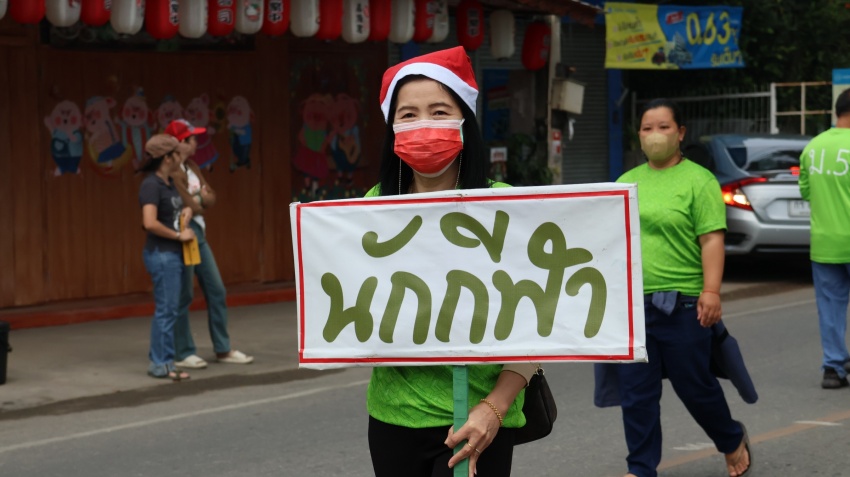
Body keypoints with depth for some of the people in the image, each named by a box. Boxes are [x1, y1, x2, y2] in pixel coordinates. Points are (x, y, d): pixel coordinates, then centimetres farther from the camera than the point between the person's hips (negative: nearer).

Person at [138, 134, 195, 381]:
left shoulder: (169, 183, 11)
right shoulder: (151, 185, -16)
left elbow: (176, 208, 31)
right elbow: (150, 222, -27)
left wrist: (187, 210, 8)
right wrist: (179, 235, -18)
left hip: (173, 253, 9)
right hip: (161, 253, -9)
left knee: (168, 309, 13)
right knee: (166, 309, -4)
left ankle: (160, 360, 20)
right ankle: (161, 363, 4)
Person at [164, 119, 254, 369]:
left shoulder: (191, 166, 13)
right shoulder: (173, 172, -15)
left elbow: (210, 198, 9)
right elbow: (188, 206, -19)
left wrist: (199, 199, -11)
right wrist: (201, 203, 1)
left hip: (199, 234, 9)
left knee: (217, 291, 11)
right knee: (184, 297, -1)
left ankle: (223, 350, 18)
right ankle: (183, 354, 9)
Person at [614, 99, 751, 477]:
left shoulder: (698, 181, -5)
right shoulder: (627, 182, 14)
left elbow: (712, 239, -11)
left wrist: (711, 291, -19)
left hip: (682, 304, -5)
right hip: (631, 304, 5)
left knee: (695, 386, 7)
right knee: (635, 393, 4)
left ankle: (733, 441, 32)